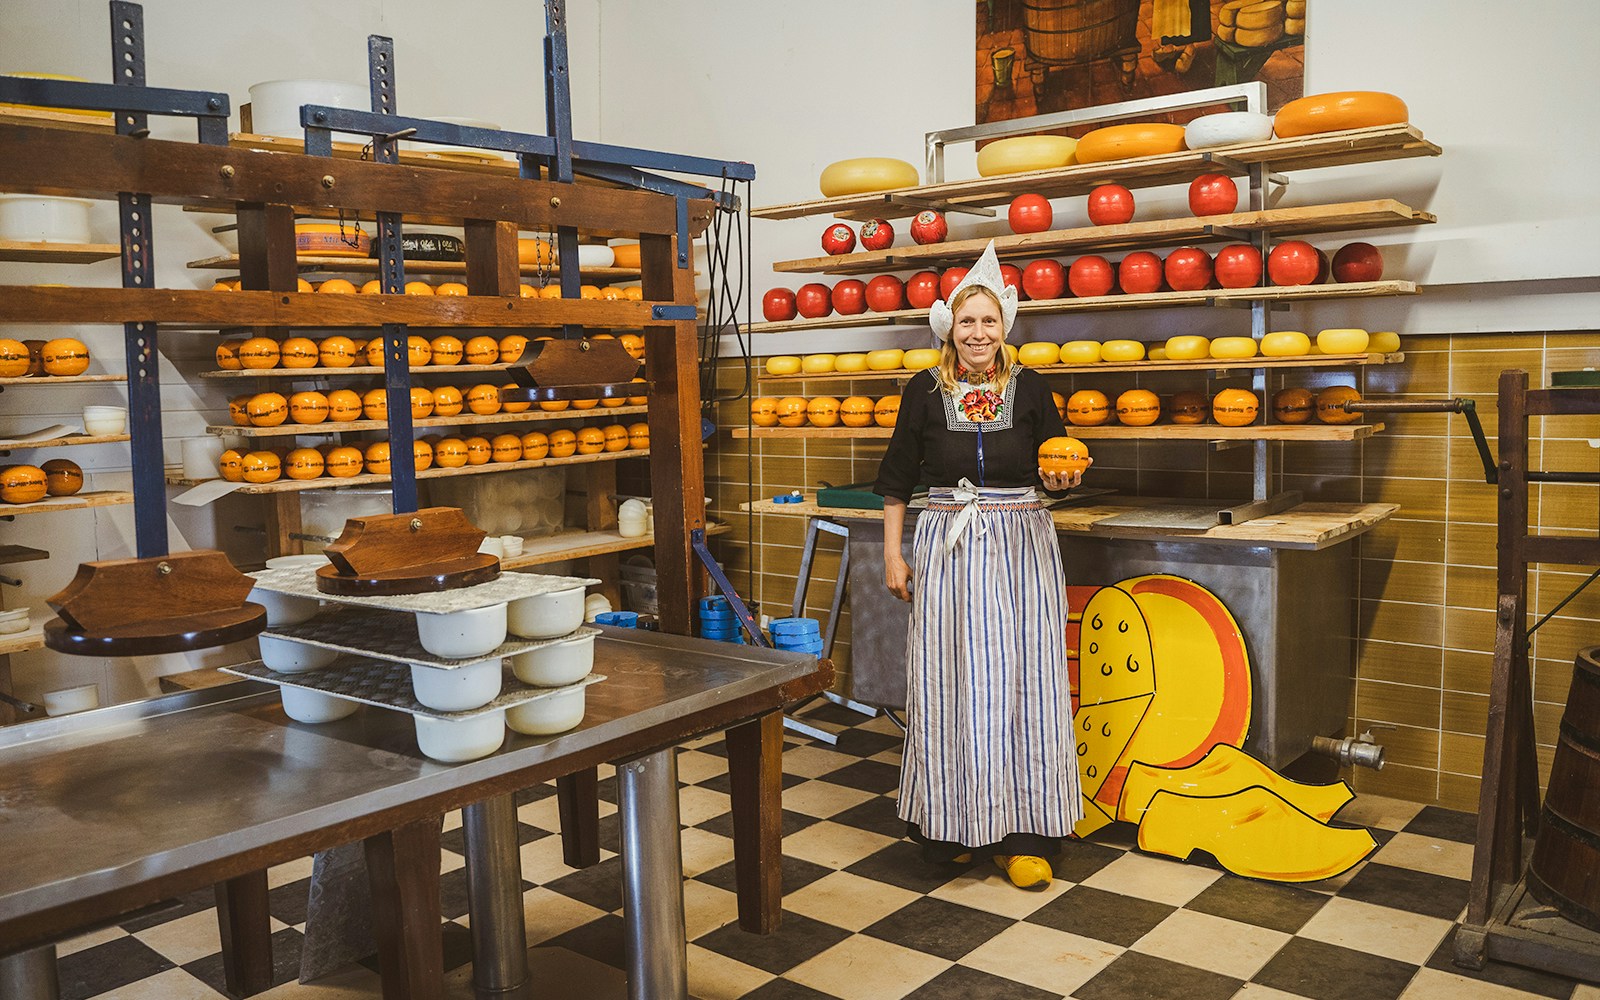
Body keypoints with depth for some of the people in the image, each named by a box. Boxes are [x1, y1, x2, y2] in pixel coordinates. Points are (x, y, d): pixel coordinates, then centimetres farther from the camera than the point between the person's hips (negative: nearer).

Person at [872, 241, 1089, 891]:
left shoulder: (1029, 388, 6)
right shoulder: (924, 391, 5)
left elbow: (1054, 472, 10)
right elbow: (898, 478, 8)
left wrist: (1061, 480, -14)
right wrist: (893, 555, 4)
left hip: (1021, 543, 0)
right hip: (947, 545, 0)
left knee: (1022, 677, -1)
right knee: (952, 679, 0)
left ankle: (1020, 835, 7)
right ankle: (955, 822, 15)